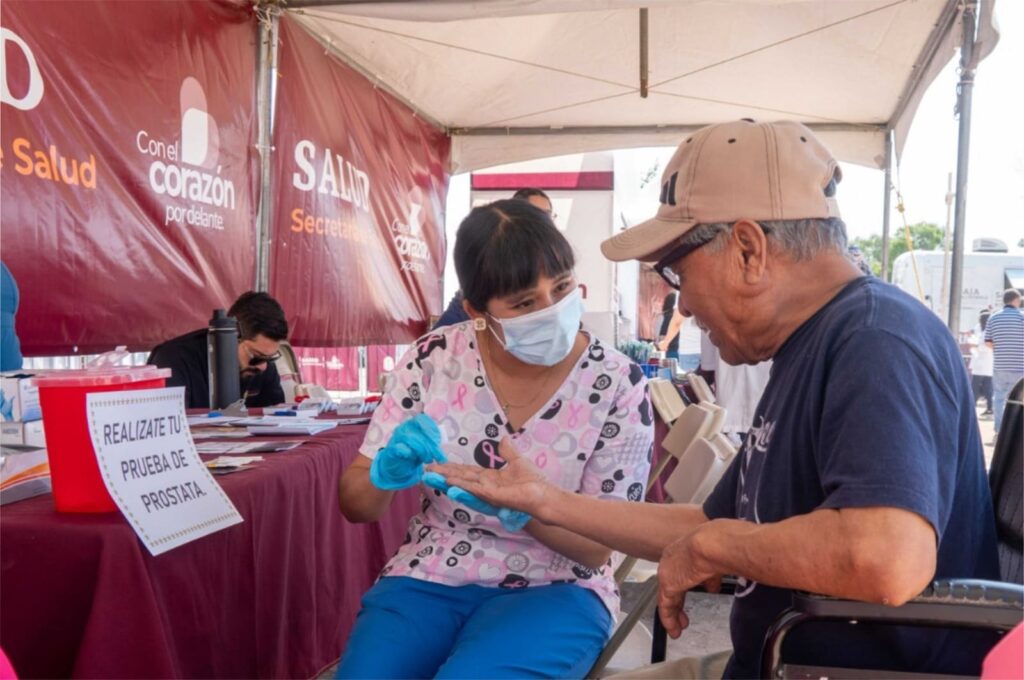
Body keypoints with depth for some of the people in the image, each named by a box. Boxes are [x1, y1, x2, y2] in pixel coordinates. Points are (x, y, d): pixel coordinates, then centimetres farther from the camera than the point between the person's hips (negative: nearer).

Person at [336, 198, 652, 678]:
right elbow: (354, 503, -1)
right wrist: (386, 473, -25)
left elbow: (598, 545, -9)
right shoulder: (434, 359, -7)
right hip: (429, 577, 2)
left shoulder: (617, 385, -11)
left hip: (554, 588, -1)